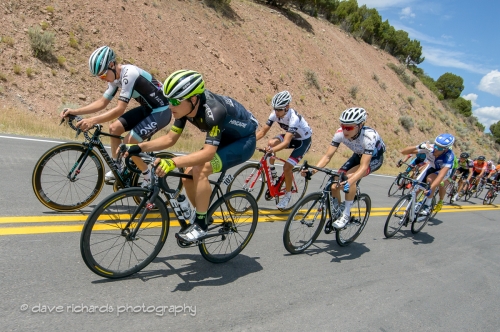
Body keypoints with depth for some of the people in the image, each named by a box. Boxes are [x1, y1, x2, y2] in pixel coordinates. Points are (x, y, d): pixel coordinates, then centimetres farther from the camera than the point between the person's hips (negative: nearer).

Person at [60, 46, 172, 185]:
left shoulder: (129, 74, -26)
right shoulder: (115, 76, 2)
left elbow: (119, 109, -31)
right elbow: (102, 102, 7)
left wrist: (92, 120, -36)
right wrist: (75, 111, -2)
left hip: (161, 111, -9)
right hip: (147, 108, 9)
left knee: (129, 142, -15)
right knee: (114, 128, 7)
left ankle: (150, 177, 4)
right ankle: (117, 168, 22)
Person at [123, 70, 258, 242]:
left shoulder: (213, 110, -36)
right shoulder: (185, 107, -14)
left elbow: (208, 153, -42)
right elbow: (170, 139, -7)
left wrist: (173, 162, -51)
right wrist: (138, 147, -17)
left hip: (243, 141, -8)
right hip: (223, 139, 8)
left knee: (200, 170, -27)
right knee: (188, 175, -4)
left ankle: (201, 224, -12)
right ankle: (200, 217, 18)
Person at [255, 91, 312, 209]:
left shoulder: (294, 118, -36)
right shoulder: (275, 114, -18)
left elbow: (286, 142, -44)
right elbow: (263, 131, -15)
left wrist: (273, 150, -60)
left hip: (303, 140, -6)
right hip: (291, 137, 6)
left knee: (287, 167, -18)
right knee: (271, 142, -24)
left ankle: (287, 195, 6)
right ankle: (272, 172, -3)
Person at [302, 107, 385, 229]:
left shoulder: (369, 136, -38)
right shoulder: (340, 133, -26)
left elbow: (363, 166, -44)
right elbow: (327, 156, -24)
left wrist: (349, 182, -60)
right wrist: (313, 170, -41)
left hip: (375, 158, -5)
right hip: (358, 155, 5)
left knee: (350, 177, -34)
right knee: (334, 186, -12)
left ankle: (346, 214, -17)